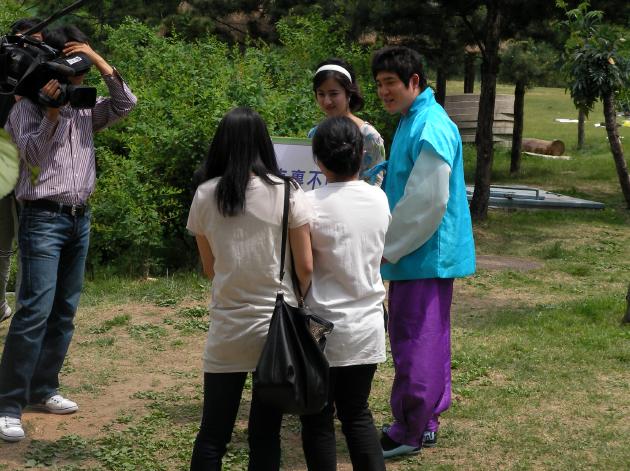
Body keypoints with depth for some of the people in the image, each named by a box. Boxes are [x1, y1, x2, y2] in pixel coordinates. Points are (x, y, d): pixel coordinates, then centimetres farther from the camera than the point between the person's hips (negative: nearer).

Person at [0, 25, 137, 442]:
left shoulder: (85, 109, 12)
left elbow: (126, 103, 2)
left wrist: (98, 59, -4)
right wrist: (51, 110, -21)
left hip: (80, 219, 7)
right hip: (43, 219, -7)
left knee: (65, 311, 9)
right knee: (35, 311, -14)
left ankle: (43, 389, 18)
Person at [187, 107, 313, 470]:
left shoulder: (206, 196, -1)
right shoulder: (287, 194, -7)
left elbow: (209, 268, 9)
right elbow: (305, 267, -5)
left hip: (228, 327, 1)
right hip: (277, 325, -1)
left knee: (213, 434, 9)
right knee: (265, 434, 7)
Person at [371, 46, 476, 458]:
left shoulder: (431, 129, -19)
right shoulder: (413, 122, 13)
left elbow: (429, 201, -23)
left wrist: (388, 248, -15)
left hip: (425, 256, -10)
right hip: (419, 254, 10)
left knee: (414, 344, -2)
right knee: (428, 341, 17)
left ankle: (408, 432, 8)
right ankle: (426, 422, 27)